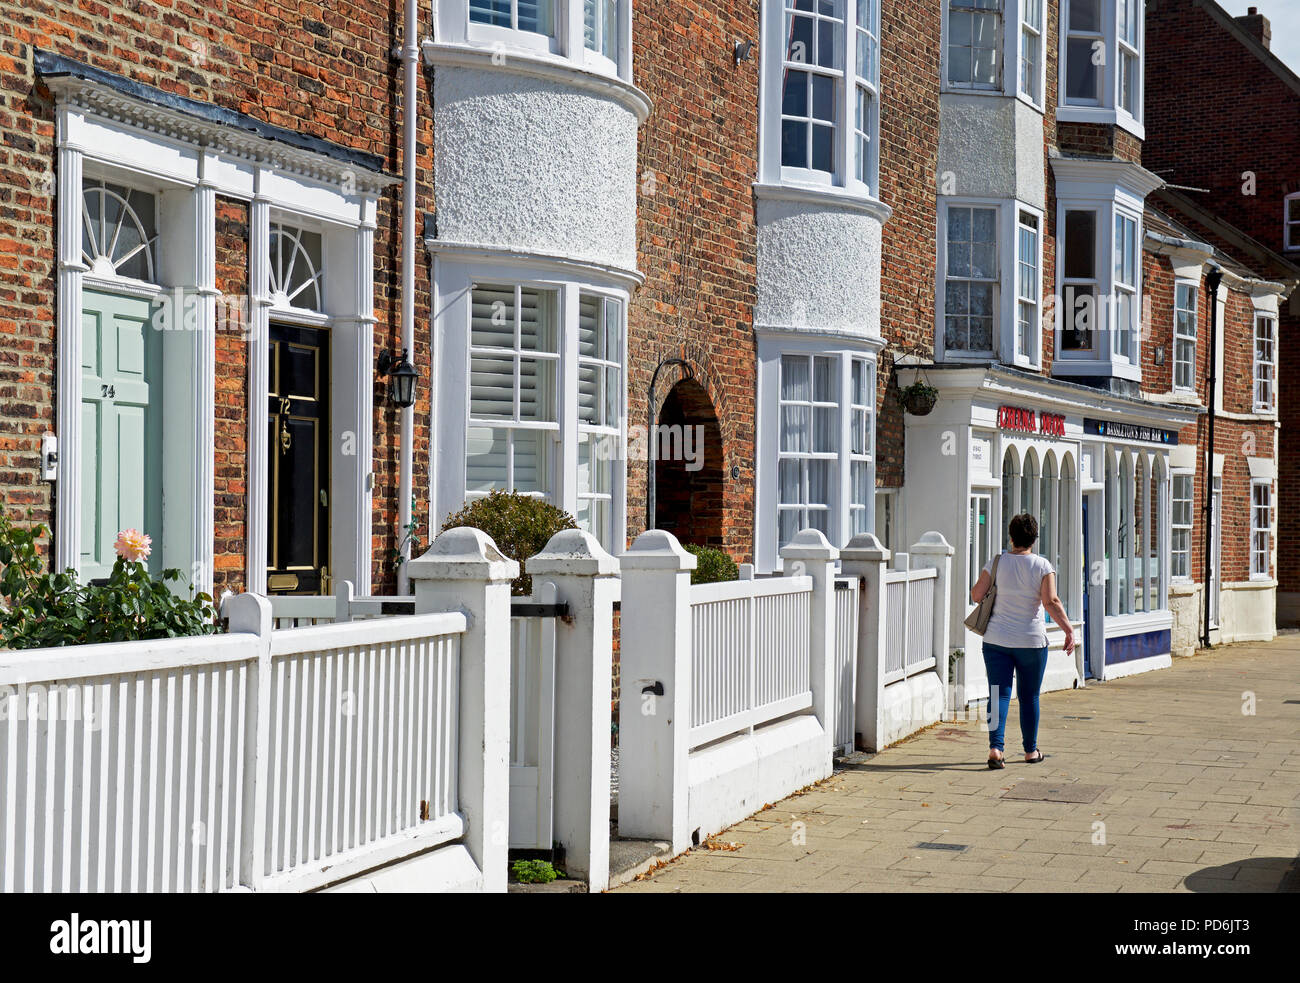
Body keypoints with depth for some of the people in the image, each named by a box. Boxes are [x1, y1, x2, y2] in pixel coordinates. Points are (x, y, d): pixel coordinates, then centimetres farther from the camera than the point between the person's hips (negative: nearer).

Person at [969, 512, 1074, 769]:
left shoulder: (996, 563, -2)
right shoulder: (1042, 565, -6)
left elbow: (976, 595, -1)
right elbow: (1051, 602, -15)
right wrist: (1069, 630, -12)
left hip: (997, 640, 1)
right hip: (1031, 641, -1)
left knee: (999, 694, -1)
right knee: (1029, 697, 13)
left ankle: (995, 746, -18)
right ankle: (1031, 750, 22)